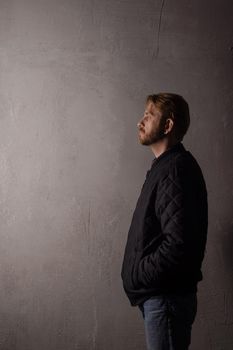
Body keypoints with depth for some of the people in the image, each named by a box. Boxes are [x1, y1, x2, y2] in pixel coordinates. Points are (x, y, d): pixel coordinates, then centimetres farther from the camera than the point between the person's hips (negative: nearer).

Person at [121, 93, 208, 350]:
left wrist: (136, 275, -15)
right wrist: (137, 274, 9)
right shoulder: (164, 167, 13)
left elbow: (179, 244, -27)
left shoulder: (176, 170, -18)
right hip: (156, 293, 9)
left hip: (167, 296, -9)